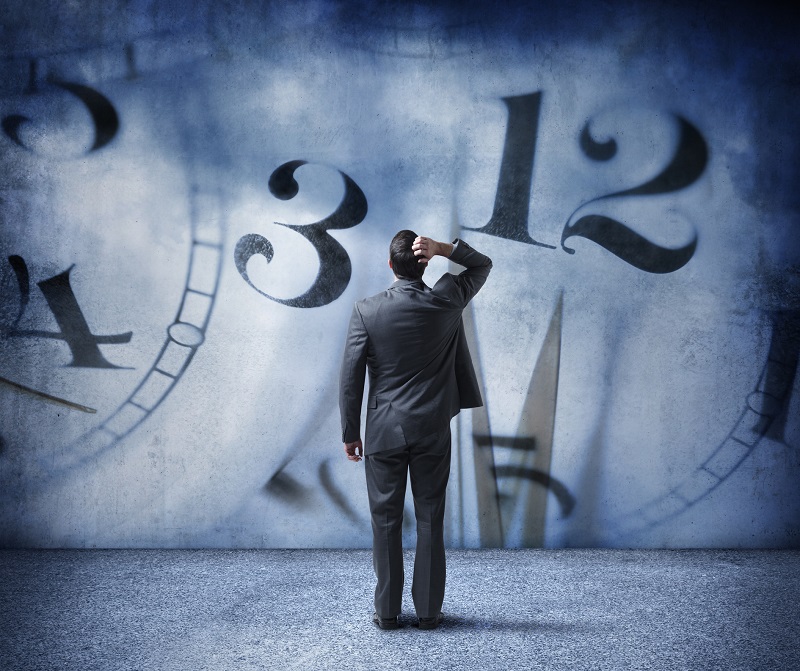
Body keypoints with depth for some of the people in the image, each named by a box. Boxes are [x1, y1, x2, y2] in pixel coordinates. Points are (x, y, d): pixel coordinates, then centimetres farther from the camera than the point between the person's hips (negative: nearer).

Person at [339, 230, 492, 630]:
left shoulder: (366, 311, -8)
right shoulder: (446, 303, -6)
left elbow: (351, 377, -6)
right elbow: (482, 265, 12)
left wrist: (350, 432, 3)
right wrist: (442, 248, -4)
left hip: (384, 432, -1)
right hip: (432, 431, 1)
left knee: (386, 521, 8)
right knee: (430, 520, 8)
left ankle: (387, 611, 16)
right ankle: (428, 611, 16)